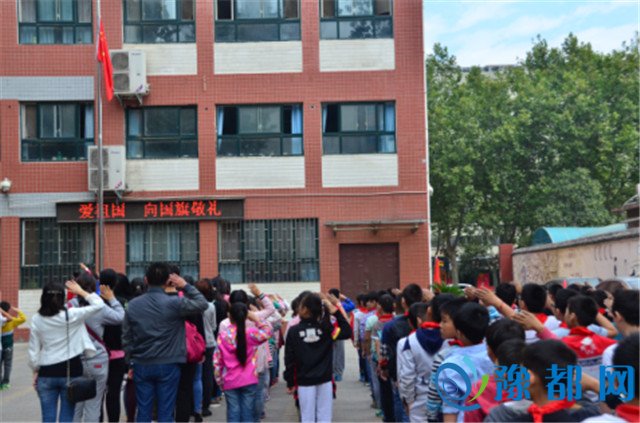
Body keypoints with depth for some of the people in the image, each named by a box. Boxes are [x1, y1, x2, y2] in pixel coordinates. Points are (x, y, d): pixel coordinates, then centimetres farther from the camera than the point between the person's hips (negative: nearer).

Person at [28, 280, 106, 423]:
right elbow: (98, 304, -6)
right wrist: (80, 291, 5)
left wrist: (36, 371, 14)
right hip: (70, 372, -2)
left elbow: (33, 350, 2)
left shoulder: (37, 320, -2)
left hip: (47, 374, 2)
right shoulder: (71, 315, -11)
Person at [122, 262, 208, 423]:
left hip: (142, 365, 3)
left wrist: (131, 362, 13)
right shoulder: (174, 303, -12)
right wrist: (186, 286, 3)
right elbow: (202, 304, -3)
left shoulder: (133, 304, 1)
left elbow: (126, 337, 5)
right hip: (168, 365, -3)